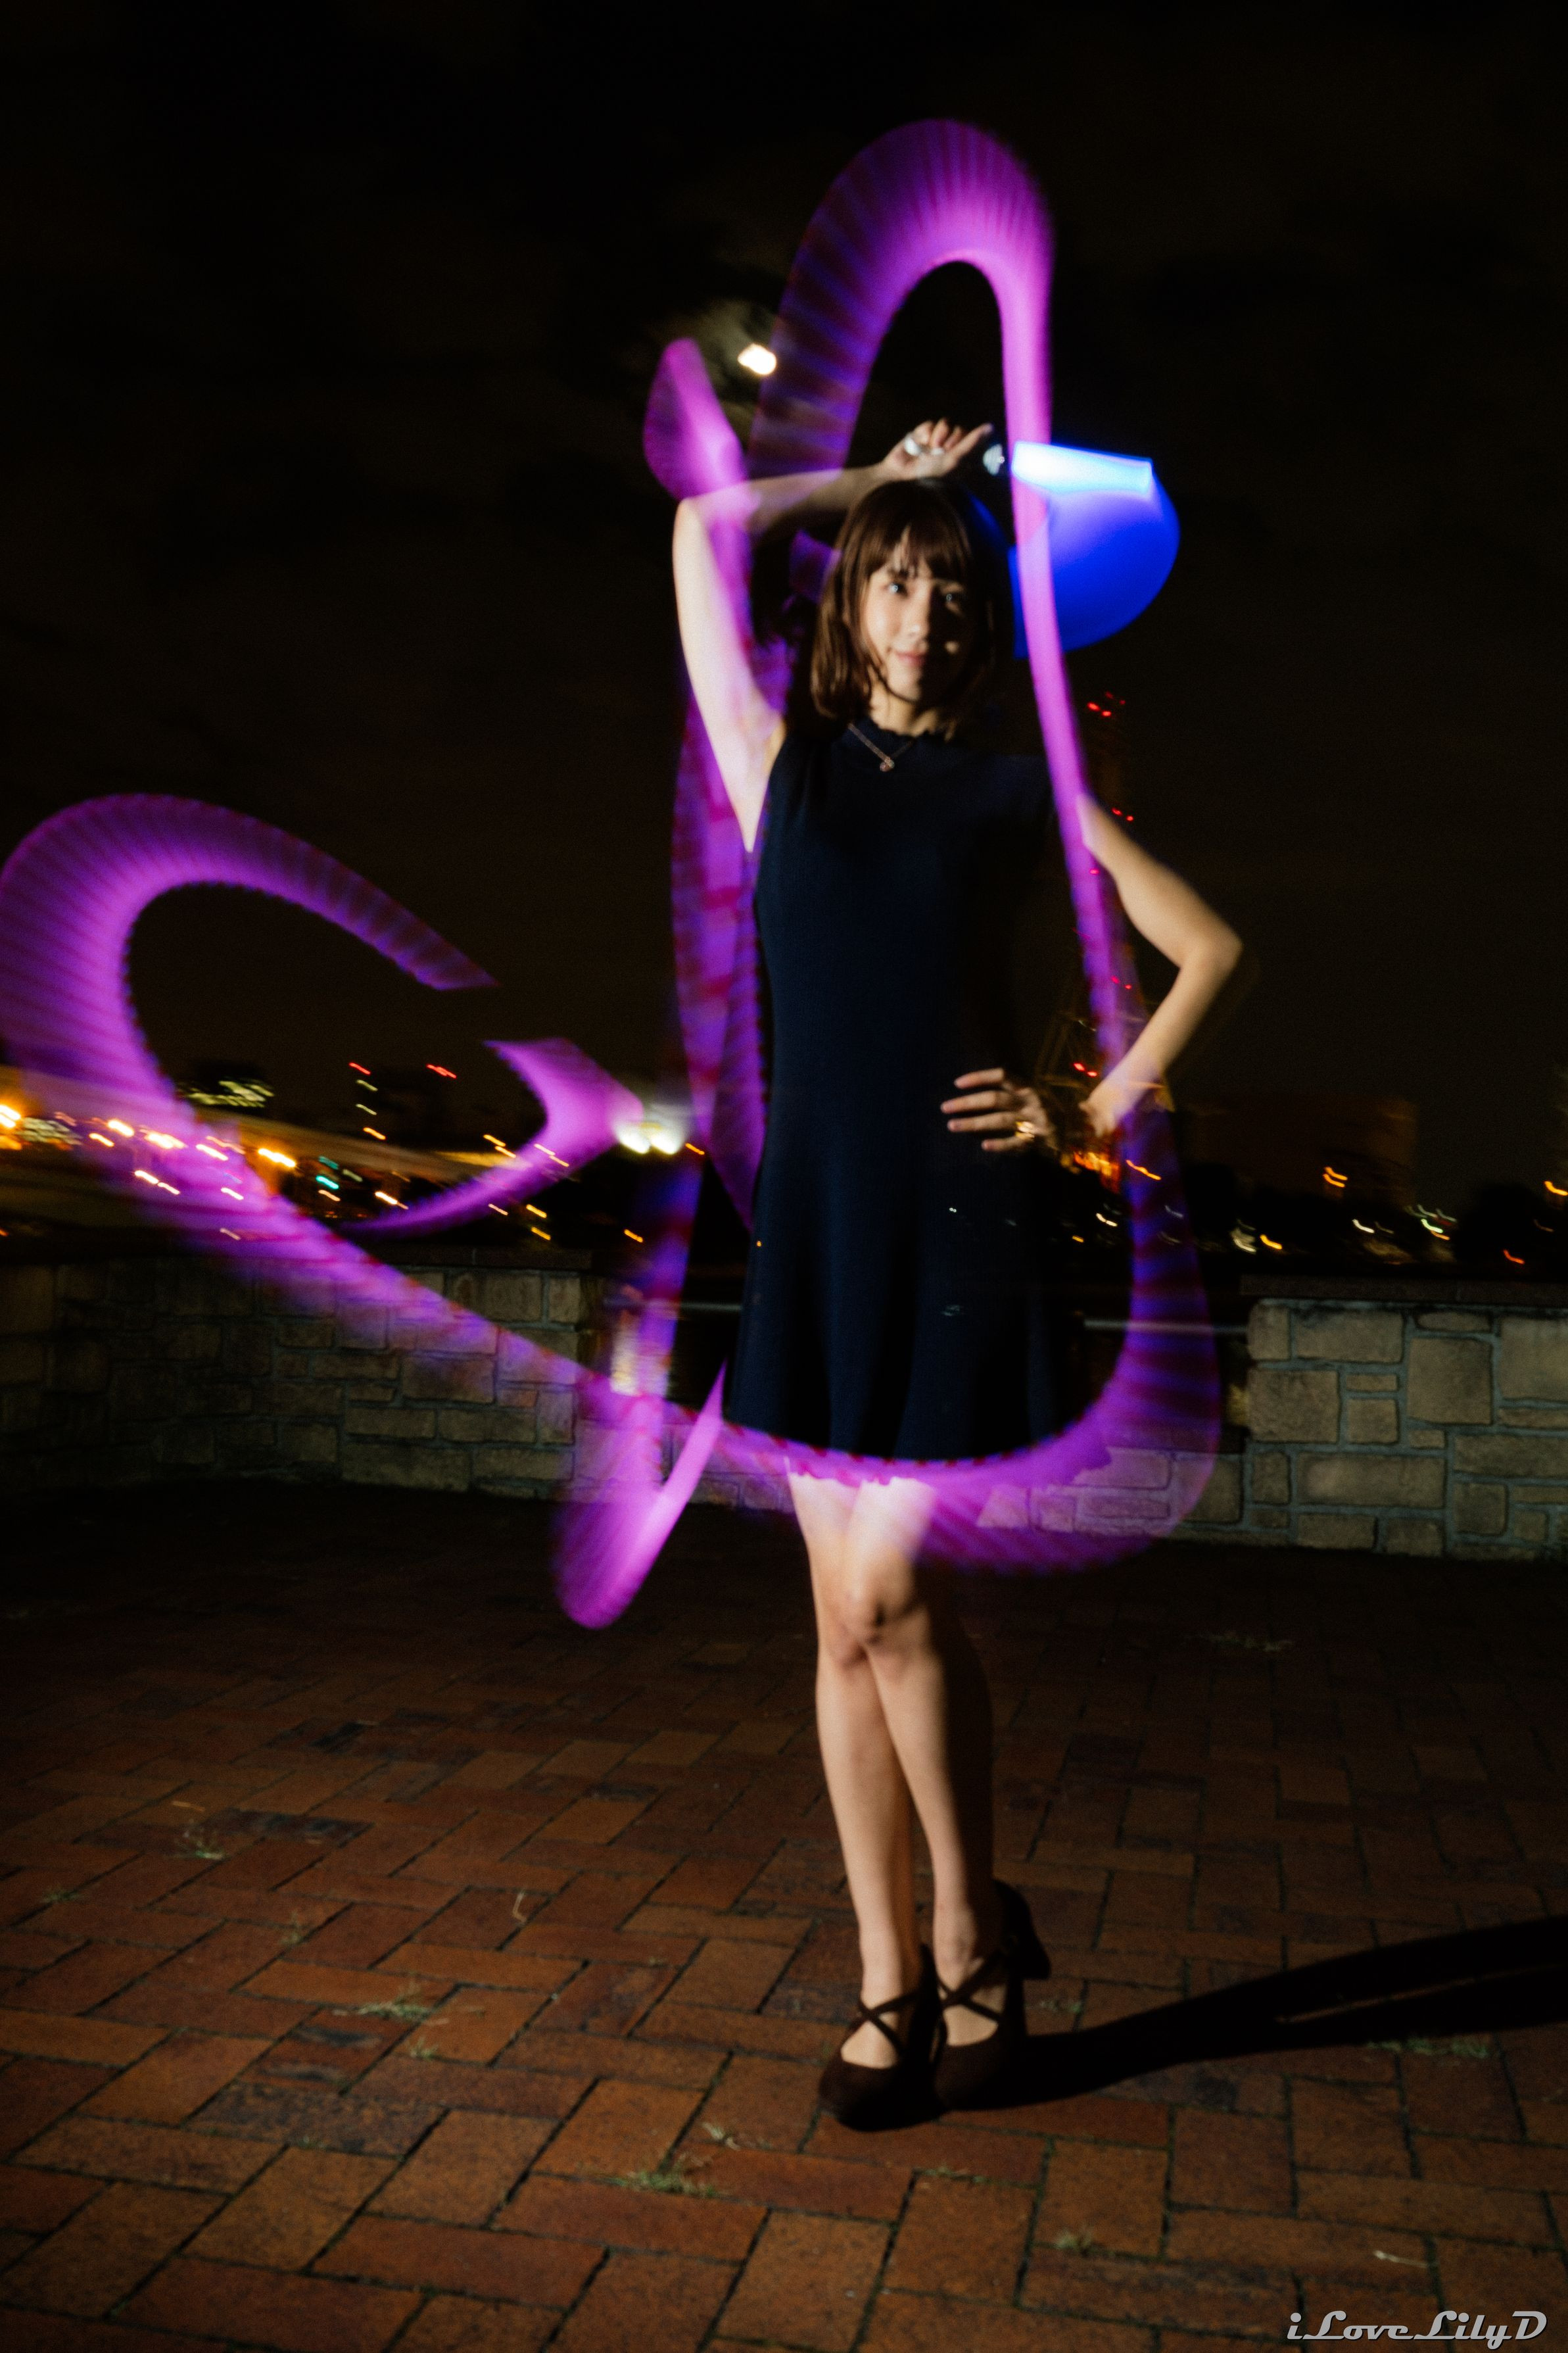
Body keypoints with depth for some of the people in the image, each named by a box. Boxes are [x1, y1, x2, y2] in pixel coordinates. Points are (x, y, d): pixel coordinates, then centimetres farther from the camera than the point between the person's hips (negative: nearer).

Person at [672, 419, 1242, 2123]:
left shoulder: (1021, 796, 8)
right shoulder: (782, 766, 13)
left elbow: (1210, 947, 10)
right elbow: (705, 526, 19)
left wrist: (1103, 1114, 2)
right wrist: (876, 477, 27)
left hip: (961, 1221, -2)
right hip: (816, 1215, 3)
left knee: (888, 1597, -9)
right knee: (847, 1618, 4)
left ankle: (976, 1932, 16)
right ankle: (889, 1983, 17)